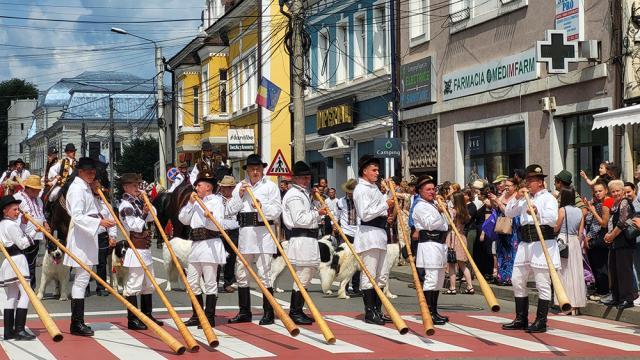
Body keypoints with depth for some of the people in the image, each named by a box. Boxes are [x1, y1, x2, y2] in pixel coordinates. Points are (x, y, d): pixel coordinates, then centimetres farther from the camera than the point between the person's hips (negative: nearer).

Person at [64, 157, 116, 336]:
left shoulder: (86, 188, 17)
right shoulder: (77, 189, -14)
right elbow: (77, 216, -24)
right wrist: (99, 222, -30)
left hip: (87, 238, 10)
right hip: (80, 239, -10)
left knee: (81, 279, 12)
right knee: (82, 279, -9)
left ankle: (77, 322, 17)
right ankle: (77, 323, -8)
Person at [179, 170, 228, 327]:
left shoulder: (216, 201, -3)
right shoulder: (196, 202, 19)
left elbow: (218, 225, -13)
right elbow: (183, 220, 11)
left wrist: (210, 218, -31)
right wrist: (190, 203, 2)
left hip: (210, 244, -8)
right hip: (195, 245, 8)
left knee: (210, 283, -4)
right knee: (192, 282, 10)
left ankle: (209, 317, -1)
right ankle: (197, 316, 18)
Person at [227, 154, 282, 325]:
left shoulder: (271, 186, 3)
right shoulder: (240, 187, 14)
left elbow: (277, 210, -4)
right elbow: (231, 210, 8)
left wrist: (263, 207, -20)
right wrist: (240, 195, -5)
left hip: (263, 232, -5)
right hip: (245, 232, 5)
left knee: (264, 274, -6)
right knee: (241, 274, 9)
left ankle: (268, 313, 0)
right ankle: (244, 312, 19)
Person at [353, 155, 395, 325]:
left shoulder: (374, 188, 20)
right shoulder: (361, 189, -10)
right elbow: (365, 214, -19)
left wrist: (388, 194, 14)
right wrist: (385, 205, -18)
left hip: (380, 233, 10)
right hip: (368, 233, -10)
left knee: (380, 276, 12)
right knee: (369, 275, -7)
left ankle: (377, 310, 18)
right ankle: (369, 313, -5)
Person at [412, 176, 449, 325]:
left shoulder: (435, 204, 22)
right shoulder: (420, 207, -5)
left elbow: (444, 224, 26)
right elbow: (429, 224, -16)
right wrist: (439, 211, -12)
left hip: (440, 244, 10)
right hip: (429, 244, -10)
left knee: (439, 280, 12)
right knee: (431, 279, -13)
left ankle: (434, 311, 18)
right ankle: (429, 314, -13)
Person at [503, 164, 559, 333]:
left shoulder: (548, 198, -2)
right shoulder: (525, 199, 20)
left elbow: (553, 219, -16)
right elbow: (508, 213, 16)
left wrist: (538, 212, -31)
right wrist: (516, 198, 4)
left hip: (543, 243, -8)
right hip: (525, 244, 8)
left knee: (542, 284, -4)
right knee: (517, 280, 10)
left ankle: (541, 322, -1)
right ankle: (521, 319, 18)